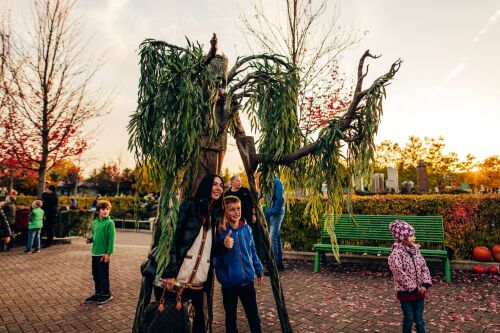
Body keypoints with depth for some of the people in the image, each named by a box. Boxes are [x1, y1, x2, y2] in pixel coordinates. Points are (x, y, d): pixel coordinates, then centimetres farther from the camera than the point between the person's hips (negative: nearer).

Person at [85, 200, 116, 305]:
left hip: (103, 254, -7)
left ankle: (107, 294, 18)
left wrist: (108, 253, -18)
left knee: (104, 275, 3)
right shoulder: (95, 222, 8)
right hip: (95, 253, 7)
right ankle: (98, 293, 31)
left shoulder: (110, 223, -12)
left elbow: (111, 239, -15)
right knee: (95, 275, 16)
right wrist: (90, 239, -2)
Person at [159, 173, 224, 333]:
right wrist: (170, 272, -18)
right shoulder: (189, 205, -5)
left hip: (199, 281, 5)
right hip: (178, 277, -4)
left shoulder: (217, 213, 12)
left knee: (199, 320, 7)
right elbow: (174, 237, -12)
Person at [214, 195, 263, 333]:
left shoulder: (247, 228, -1)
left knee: (254, 316, 15)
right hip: (229, 282, -3)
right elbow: (214, 257, -14)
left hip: (247, 280, 3)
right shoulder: (220, 231, -13)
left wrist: (258, 269, 17)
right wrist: (223, 246, -32)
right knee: (231, 317, 16)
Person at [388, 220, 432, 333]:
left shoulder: (415, 249, 3)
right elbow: (399, 274, -23)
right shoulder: (396, 253, -20)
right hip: (405, 292, -6)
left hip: (419, 291, 6)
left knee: (419, 319, 13)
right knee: (409, 319, 9)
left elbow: (424, 267, 6)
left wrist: (425, 284, -6)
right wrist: (413, 288, -18)